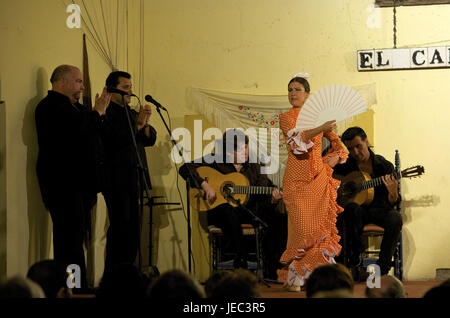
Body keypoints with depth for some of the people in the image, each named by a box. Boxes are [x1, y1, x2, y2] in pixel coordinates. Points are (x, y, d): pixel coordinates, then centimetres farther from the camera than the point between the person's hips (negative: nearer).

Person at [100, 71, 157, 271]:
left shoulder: (131, 113, 20)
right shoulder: (106, 113, -7)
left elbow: (150, 140, 15)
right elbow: (114, 140, -20)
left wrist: (145, 125, -4)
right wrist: (137, 124, -20)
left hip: (134, 181, 9)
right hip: (117, 180, -8)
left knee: (132, 231, 9)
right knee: (120, 229, -11)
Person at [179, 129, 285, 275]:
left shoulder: (254, 167, 14)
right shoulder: (215, 161, 2)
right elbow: (185, 169, -6)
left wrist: (272, 199, -14)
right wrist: (205, 186, -18)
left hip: (248, 211, 4)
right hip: (219, 210, -4)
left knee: (277, 218, -23)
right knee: (228, 211, -42)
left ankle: (270, 272, -19)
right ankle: (240, 261, -33)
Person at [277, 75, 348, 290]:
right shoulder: (286, 118, 2)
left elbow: (338, 144, 22)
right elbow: (296, 141, -18)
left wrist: (334, 158, 3)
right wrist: (319, 130, -31)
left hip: (319, 180, 3)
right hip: (297, 181, -3)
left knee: (322, 227, -2)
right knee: (302, 229, -10)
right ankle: (293, 278, 4)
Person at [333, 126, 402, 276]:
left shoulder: (384, 166, -5)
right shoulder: (345, 164, 2)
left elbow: (392, 203, -8)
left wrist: (393, 193, -34)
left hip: (378, 209, 0)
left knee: (395, 218, -34)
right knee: (352, 208, -37)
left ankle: (382, 268, -26)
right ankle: (354, 256, -23)